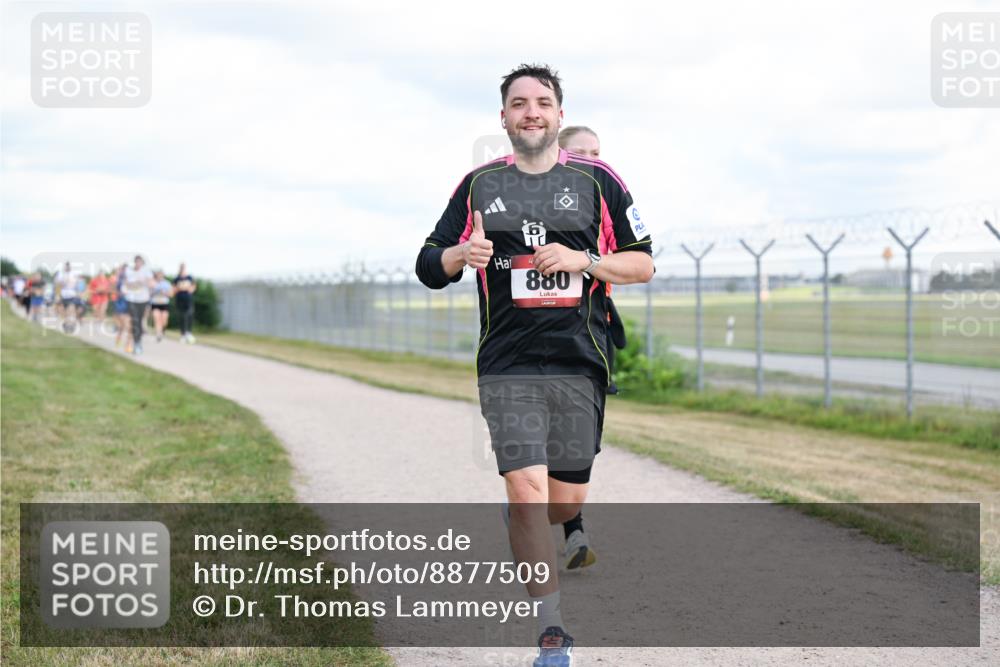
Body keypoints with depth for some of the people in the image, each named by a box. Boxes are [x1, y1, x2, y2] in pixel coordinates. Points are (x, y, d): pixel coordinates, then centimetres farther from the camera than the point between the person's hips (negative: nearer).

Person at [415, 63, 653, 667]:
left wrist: (582, 260, -10)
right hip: (507, 366, -1)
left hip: (580, 363, 1)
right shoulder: (480, 185, 10)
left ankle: (522, 525, 43)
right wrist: (462, 253, -10)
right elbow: (430, 267, 13)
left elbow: (644, 263, 7)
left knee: (567, 502, 5)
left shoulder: (596, 181, 7)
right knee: (528, 490, -14)